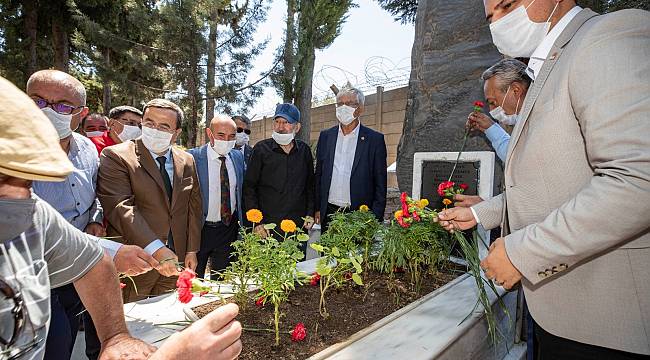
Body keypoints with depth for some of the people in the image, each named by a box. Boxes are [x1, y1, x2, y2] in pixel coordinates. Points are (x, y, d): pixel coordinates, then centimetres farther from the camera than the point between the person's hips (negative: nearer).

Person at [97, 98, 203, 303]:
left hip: (175, 259, 5)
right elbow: (120, 207, -20)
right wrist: (155, 249, -28)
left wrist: (191, 250, 5)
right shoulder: (115, 156, -9)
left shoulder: (187, 161, 7)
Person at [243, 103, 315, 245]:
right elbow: (249, 188, -2)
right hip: (267, 226, -3)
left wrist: (310, 214, 6)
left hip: (298, 225, 3)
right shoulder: (261, 149, -3)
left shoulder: (304, 150, 6)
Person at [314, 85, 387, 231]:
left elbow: (380, 184, -1)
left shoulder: (375, 139, -1)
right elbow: (318, 175, 12)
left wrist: (376, 218, -7)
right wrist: (317, 208, 7)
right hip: (329, 213, 3)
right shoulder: (325, 136, 9)